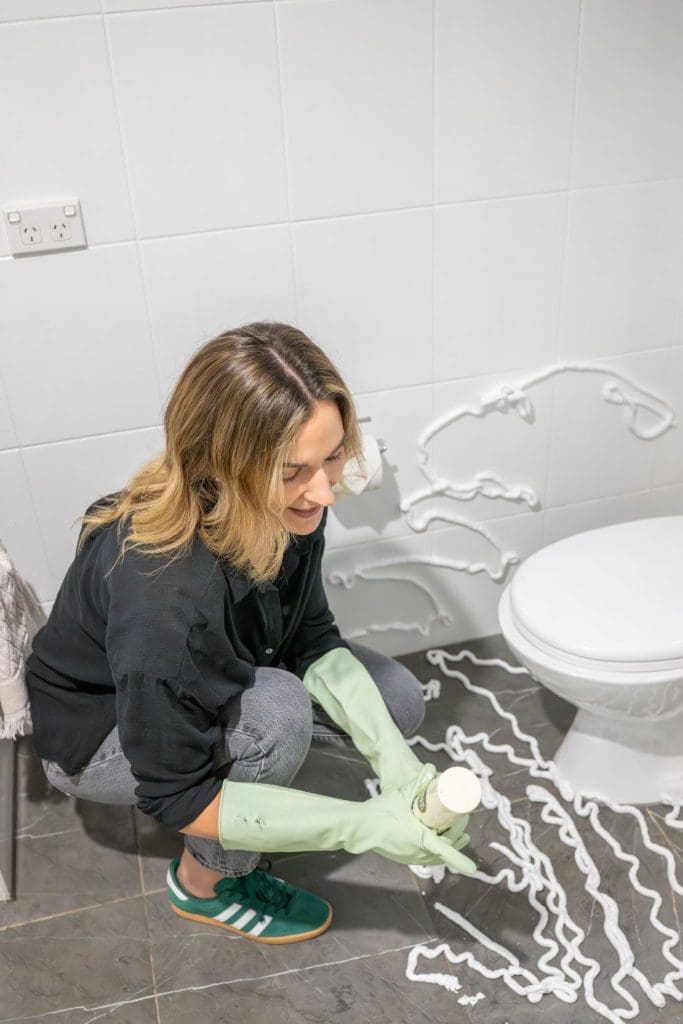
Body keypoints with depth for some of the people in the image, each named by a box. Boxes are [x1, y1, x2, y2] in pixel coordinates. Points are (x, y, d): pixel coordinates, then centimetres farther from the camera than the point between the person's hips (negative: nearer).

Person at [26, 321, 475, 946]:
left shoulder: (288, 506, -22)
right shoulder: (164, 591, -42)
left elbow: (311, 638, -8)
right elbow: (175, 796, -30)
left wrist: (391, 756, -21)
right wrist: (361, 826, -32)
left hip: (206, 690, 6)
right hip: (99, 737, -5)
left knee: (397, 702, -6)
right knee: (279, 711, -32)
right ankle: (207, 882, -4)